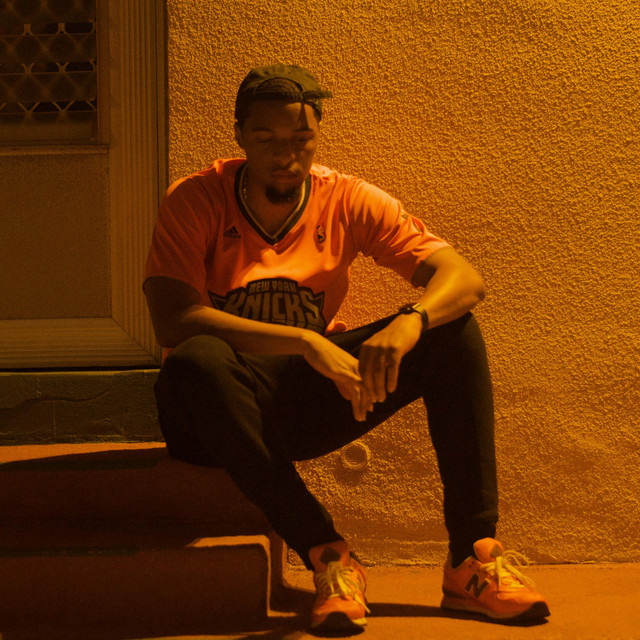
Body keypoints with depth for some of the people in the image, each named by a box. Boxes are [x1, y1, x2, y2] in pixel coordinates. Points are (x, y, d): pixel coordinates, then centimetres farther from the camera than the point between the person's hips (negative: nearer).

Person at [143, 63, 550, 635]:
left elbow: (464, 278, -10)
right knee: (196, 363, -38)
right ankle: (327, 555, -30)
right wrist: (305, 342, -33)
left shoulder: (348, 201, -1)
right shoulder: (195, 202, -9)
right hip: (221, 411, -3)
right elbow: (173, 322, -24)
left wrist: (409, 323, -33)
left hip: (312, 397, 3)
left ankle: (473, 556, -20)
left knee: (454, 333, -16)